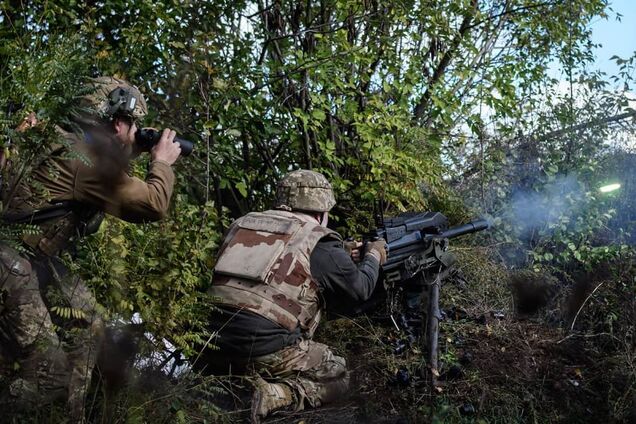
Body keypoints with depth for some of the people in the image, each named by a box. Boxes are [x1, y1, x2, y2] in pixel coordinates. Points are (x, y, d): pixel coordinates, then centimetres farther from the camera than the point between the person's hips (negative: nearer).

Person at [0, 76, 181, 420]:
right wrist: (162, 162, 0)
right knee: (48, 372, -9)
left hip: (35, 258, 10)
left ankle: (70, 414, 27)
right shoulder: (85, 157, -20)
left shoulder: (72, 142, 8)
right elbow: (153, 206, -16)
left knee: (85, 326, 16)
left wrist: (137, 155, 15)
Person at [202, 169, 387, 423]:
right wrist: (374, 256, 30)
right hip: (267, 350, -6)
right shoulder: (318, 241, 0)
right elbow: (359, 289, 10)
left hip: (212, 346, 6)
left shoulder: (243, 224, 17)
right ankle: (276, 395, -9)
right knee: (338, 376, 17)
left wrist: (343, 260, 35)